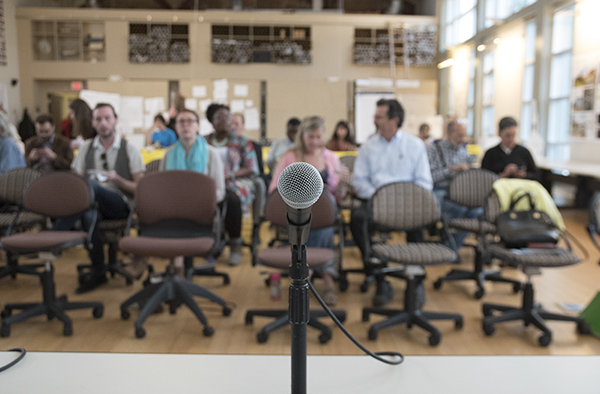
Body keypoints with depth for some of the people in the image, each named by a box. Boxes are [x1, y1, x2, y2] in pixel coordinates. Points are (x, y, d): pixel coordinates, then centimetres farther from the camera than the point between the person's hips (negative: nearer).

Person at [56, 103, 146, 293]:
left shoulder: (129, 150, 6)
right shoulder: (86, 148, 16)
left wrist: (117, 179, -15)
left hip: (120, 204, -2)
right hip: (92, 202, 3)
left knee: (90, 186, -34)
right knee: (89, 215, -36)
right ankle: (97, 273, -22)